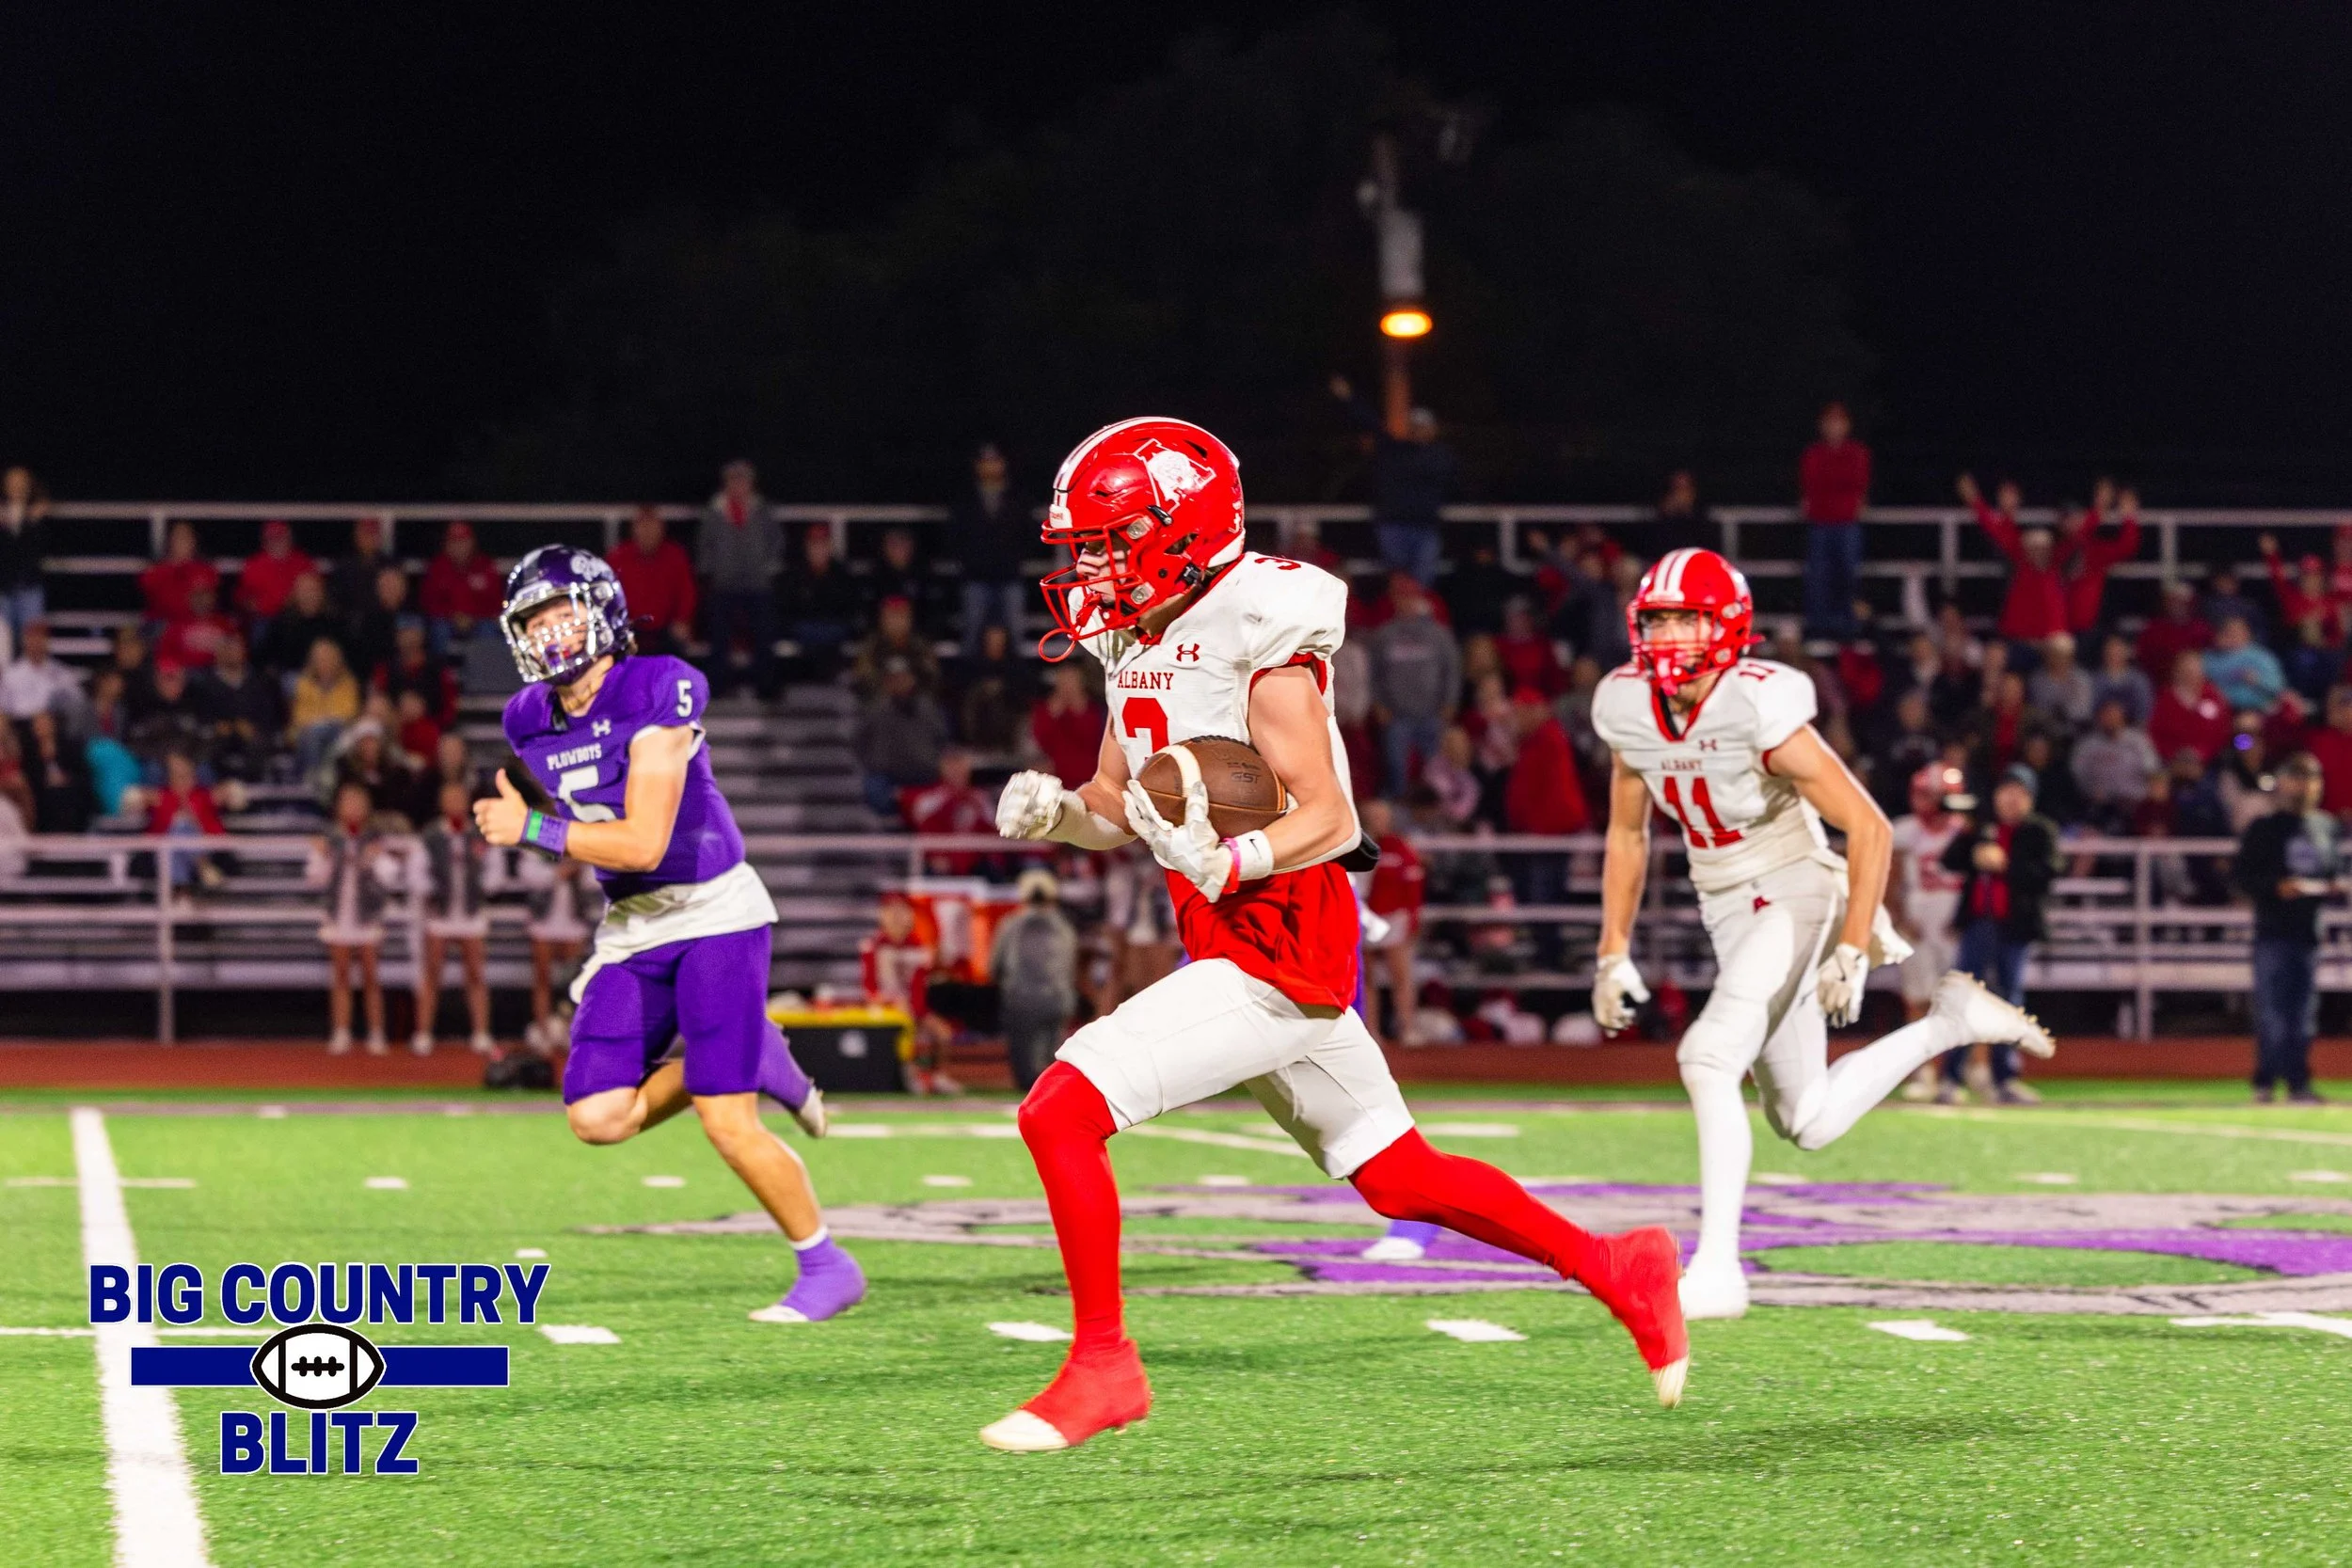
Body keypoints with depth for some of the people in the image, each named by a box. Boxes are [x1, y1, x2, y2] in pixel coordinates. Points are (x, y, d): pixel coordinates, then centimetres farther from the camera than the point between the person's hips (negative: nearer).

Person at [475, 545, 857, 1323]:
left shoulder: (655, 695, -18)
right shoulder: (532, 722, 4)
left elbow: (643, 845, -23)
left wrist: (531, 830, -21)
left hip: (713, 914, -7)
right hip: (630, 930, 7)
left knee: (727, 1123, -12)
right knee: (598, 1118, -7)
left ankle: (828, 1268, 6)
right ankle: (753, 1063, 16)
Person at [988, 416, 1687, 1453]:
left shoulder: (1260, 639, -16)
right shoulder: (1139, 642, 11)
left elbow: (1326, 818, -18)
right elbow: (1116, 808, 19)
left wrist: (1225, 862, -36)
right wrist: (1054, 810, -3)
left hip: (1280, 958, -9)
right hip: (1226, 950, 9)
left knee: (1060, 1113, -16)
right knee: (1401, 1181, 18)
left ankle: (1102, 1363, -5)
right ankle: (1616, 1270, 31)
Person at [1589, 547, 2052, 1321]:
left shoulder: (1761, 712, -24)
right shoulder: (1630, 712, -5)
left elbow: (1870, 829, -19)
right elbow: (1627, 836, 11)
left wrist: (1849, 950, -22)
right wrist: (1613, 954, 8)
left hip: (1795, 894, -7)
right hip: (1726, 912, 7)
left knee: (1709, 1055, -27)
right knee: (1808, 1124, 12)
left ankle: (1717, 1269, -23)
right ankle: (1947, 1022, 32)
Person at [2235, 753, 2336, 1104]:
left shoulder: (2329, 828, 14)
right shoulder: (2264, 829, 1)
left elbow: (2337, 870, 21)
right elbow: (2245, 878, -3)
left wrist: (2336, 885, -1)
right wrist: (2277, 887, -19)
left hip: (2311, 929, 4)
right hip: (2274, 931, -4)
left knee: (2304, 1012, 6)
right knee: (2271, 1012, -6)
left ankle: (2298, 1082, 10)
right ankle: (2265, 1082, -2)